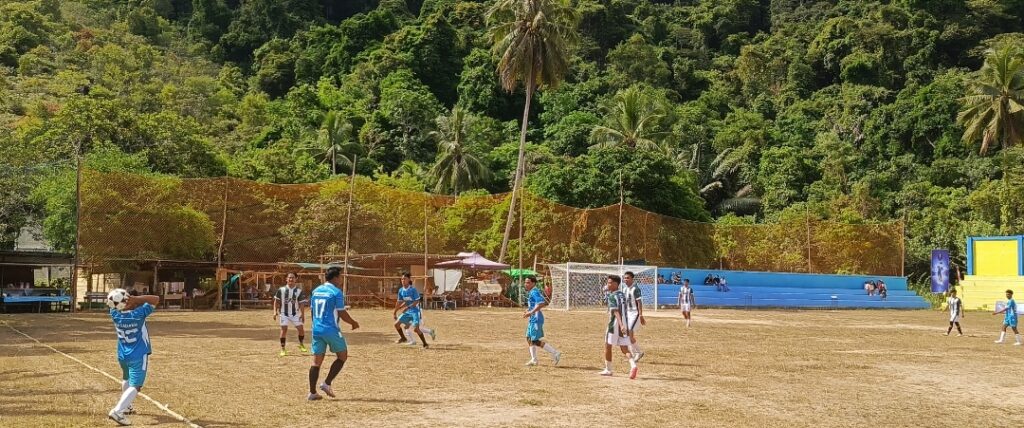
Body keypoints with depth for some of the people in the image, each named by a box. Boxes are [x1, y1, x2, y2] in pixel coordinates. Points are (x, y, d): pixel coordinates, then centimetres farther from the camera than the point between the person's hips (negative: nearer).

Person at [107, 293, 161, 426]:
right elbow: (156, 299, -15)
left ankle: (126, 407, 41)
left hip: (122, 355, 6)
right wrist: (137, 298, -23)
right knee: (135, 386, -8)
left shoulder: (115, 314, -7)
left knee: (126, 380, 30)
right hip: (138, 356, -6)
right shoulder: (139, 313, -20)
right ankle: (117, 411, -24)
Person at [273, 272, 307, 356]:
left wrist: (302, 314, -4)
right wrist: (275, 311, -6)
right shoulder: (281, 290, -5)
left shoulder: (299, 290, -3)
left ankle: (301, 344, 26)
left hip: (295, 313, 1)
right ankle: (282, 349, 0)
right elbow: (276, 301, 3)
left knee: (300, 329, 0)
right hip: (284, 313, -1)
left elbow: (301, 303, -1)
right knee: (284, 329, -9)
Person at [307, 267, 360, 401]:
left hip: (317, 330, 6)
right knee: (342, 356, 12)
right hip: (331, 330, -6)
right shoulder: (336, 292, -10)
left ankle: (312, 393, 5)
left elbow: (312, 311, 17)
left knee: (316, 361, 8)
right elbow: (342, 314, -11)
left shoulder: (316, 291, 11)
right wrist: (353, 323, 5)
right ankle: (327, 383, 3)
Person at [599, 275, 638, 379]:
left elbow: (616, 311, -24)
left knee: (608, 346, 12)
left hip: (615, 324, -6)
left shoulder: (611, 296, -12)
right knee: (624, 349, 4)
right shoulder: (622, 295, 12)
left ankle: (608, 370, 22)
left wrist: (620, 324, -33)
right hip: (624, 325, 6)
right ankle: (633, 365, -21)